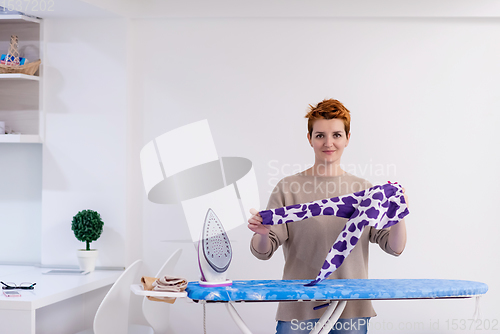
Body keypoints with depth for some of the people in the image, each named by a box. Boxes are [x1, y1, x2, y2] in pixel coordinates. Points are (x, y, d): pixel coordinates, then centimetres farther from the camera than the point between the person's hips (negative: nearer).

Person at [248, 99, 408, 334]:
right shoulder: (287, 188, -1)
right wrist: (262, 234, -23)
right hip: (298, 309, -1)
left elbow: (394, 247, 3)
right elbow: (263, 252, -2)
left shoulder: (364, 190, 5)